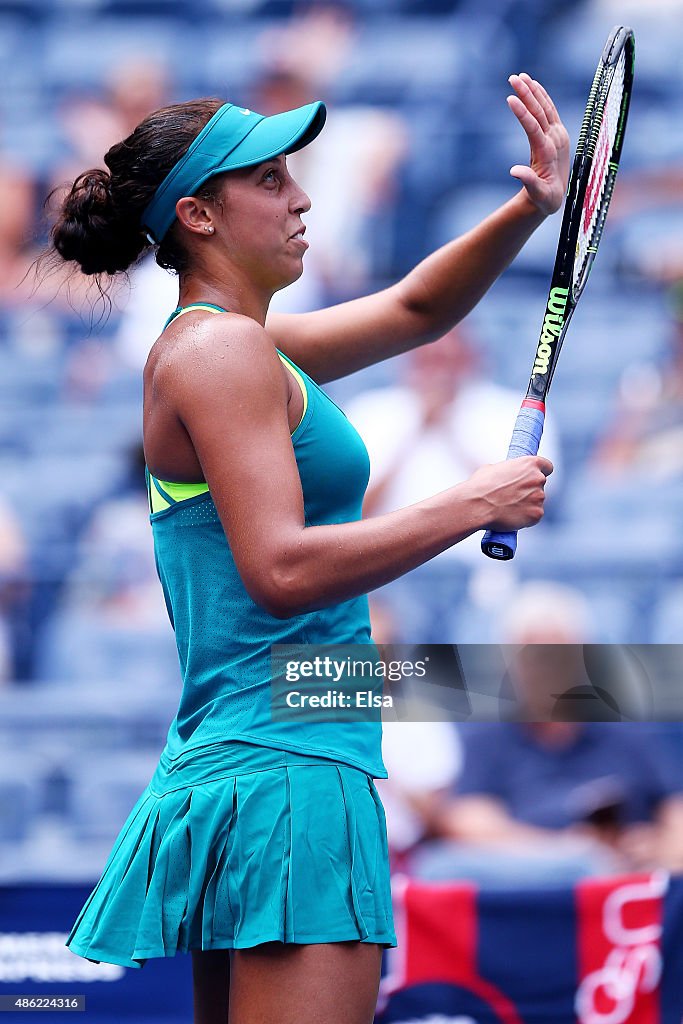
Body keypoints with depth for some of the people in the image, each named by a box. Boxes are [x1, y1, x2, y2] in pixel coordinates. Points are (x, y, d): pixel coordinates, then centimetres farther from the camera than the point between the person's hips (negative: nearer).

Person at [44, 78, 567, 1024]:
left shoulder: (232, 344, 18)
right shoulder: (220, 350, -11)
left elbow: (414, 308, 29)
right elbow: (283, 572, -21)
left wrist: (532, 209, 13)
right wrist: (472, 505, -14)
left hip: (234, 763, 10)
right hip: (285, 777, -10)